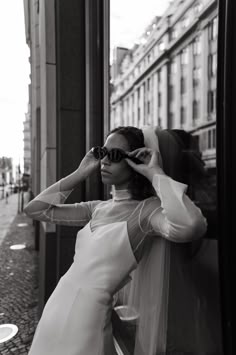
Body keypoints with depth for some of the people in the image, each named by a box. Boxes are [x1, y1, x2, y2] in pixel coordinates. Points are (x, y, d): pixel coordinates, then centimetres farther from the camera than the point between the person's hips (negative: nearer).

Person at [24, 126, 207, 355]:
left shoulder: (146, 208, -15)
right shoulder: (98, 208, 3)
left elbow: (191, 226, -38)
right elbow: (34, 209, 5)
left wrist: (155, 173, -24)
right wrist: (80, 173, 0)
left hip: (83, 322, -6)